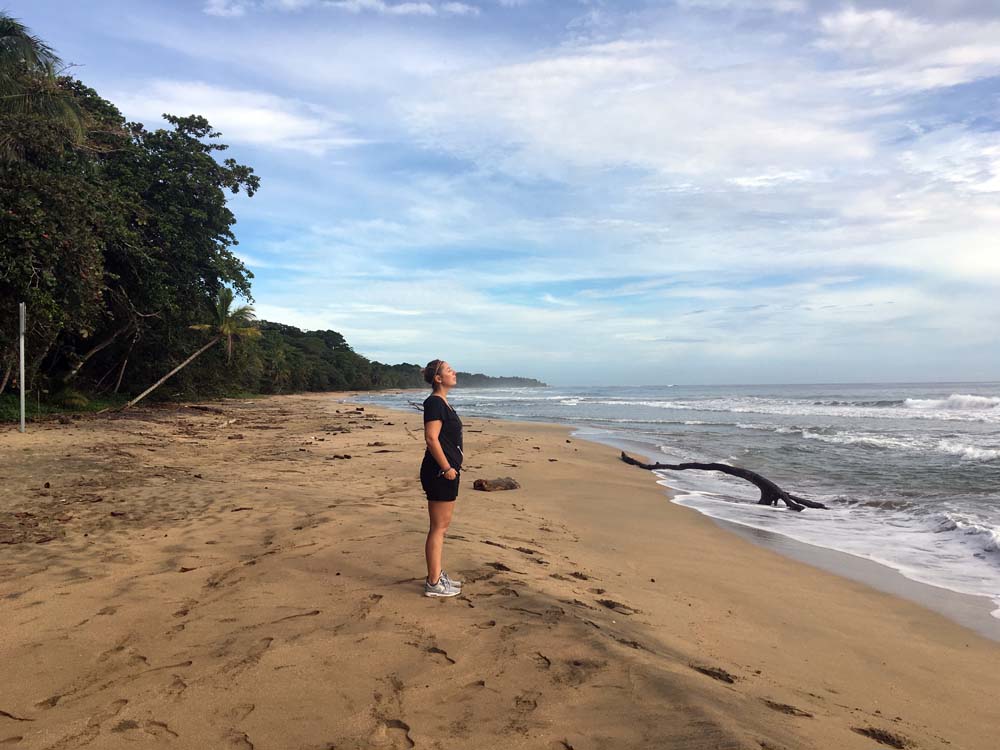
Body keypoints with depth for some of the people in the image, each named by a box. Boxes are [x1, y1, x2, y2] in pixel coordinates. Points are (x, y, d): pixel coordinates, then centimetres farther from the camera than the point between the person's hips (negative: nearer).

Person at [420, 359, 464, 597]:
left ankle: (437, 575, 27)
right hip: (439, 472, -10)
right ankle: (434, 583, 5)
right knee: (438, 527, -3)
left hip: (447, 471, 10)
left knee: (442, 525, 17)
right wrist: (447, 468, -21)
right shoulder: (434, 402, -15)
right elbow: (431, 438, -22)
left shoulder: (442, 403, 16)